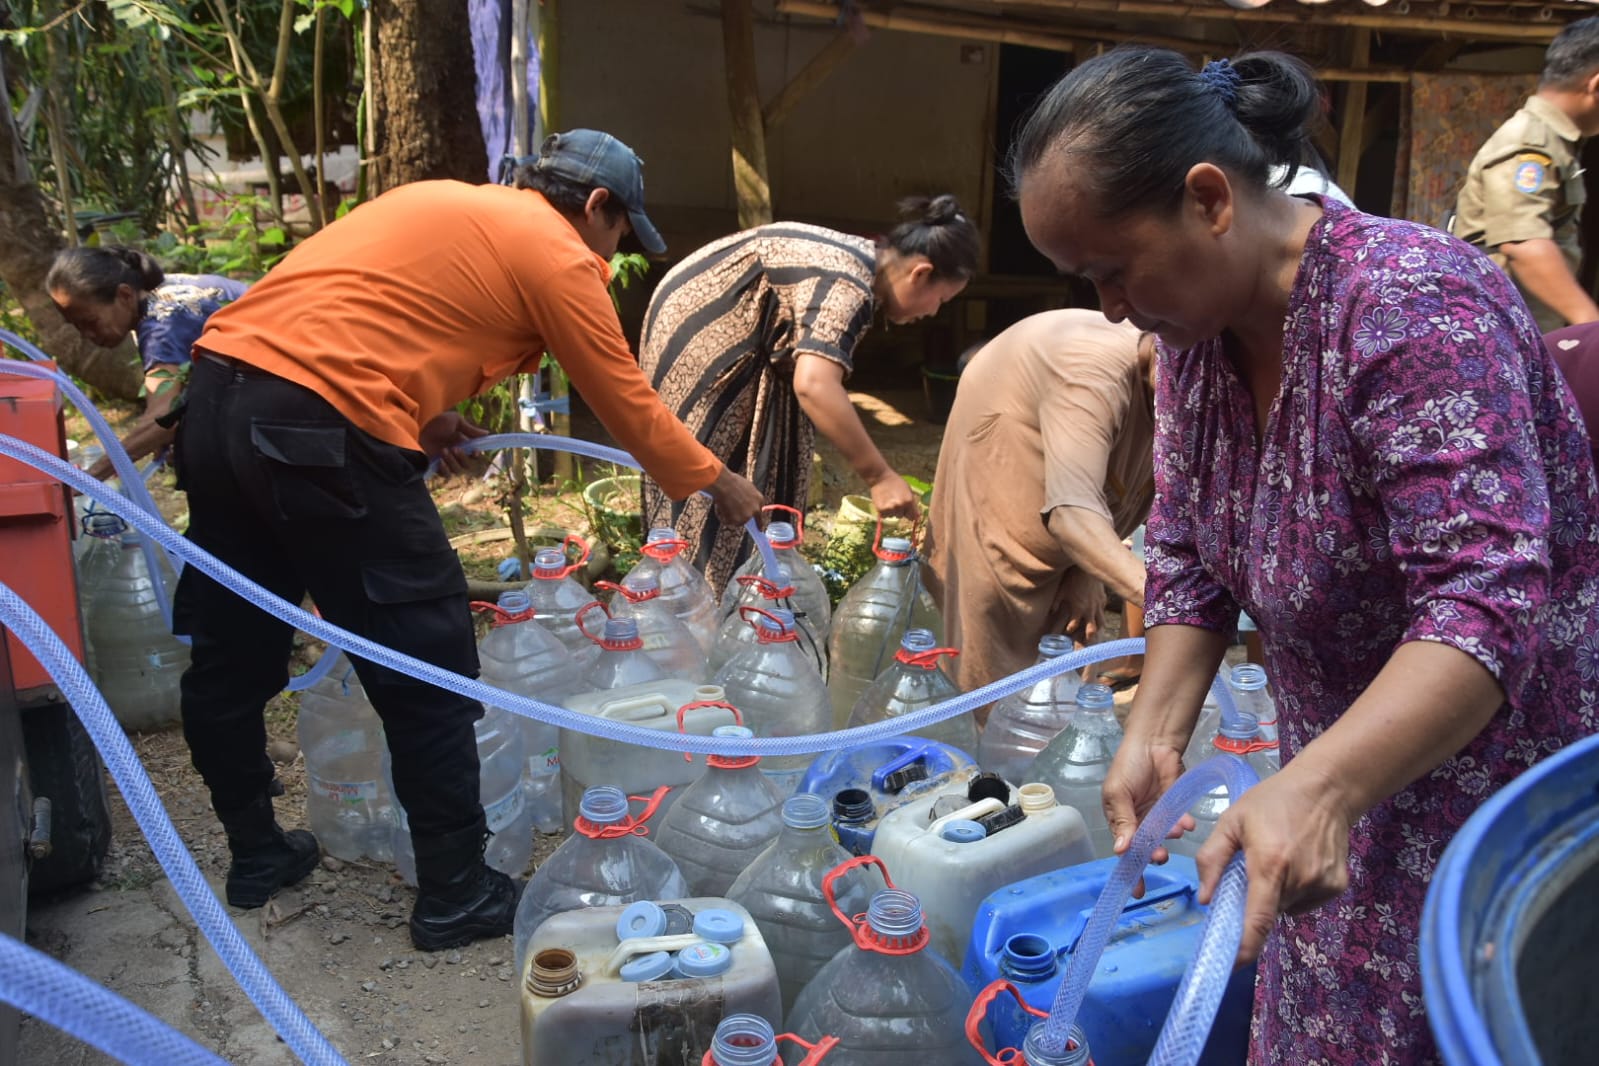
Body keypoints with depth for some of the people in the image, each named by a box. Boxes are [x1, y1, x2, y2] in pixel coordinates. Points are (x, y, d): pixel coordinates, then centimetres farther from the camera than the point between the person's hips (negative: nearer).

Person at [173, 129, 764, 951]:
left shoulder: (442, 204, 25)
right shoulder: (557, 254, 2)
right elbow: (628, 403, 7)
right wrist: (714, 481, 20)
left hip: (218, 390, 9)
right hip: (315, 429, -9)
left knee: (232, 652, 19)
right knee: (429, 671, 3)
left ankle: (255, 854, 37)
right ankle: (457, 895, 15)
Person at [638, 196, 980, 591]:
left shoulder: (861, 258, 1)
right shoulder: (848, 286, -29)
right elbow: (813, 384, -44)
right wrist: (879, 476, -39)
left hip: (725, 333, 10)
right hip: (695, 330, -10)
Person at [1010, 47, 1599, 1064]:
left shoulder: (1408, 306, -28)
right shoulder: (1194, 328, -4)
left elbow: (1487, 606, -34)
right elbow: (1188, 555, 1)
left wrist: (1317, 788, -45)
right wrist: (1156, 733, -9)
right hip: (1352, 768, 7)